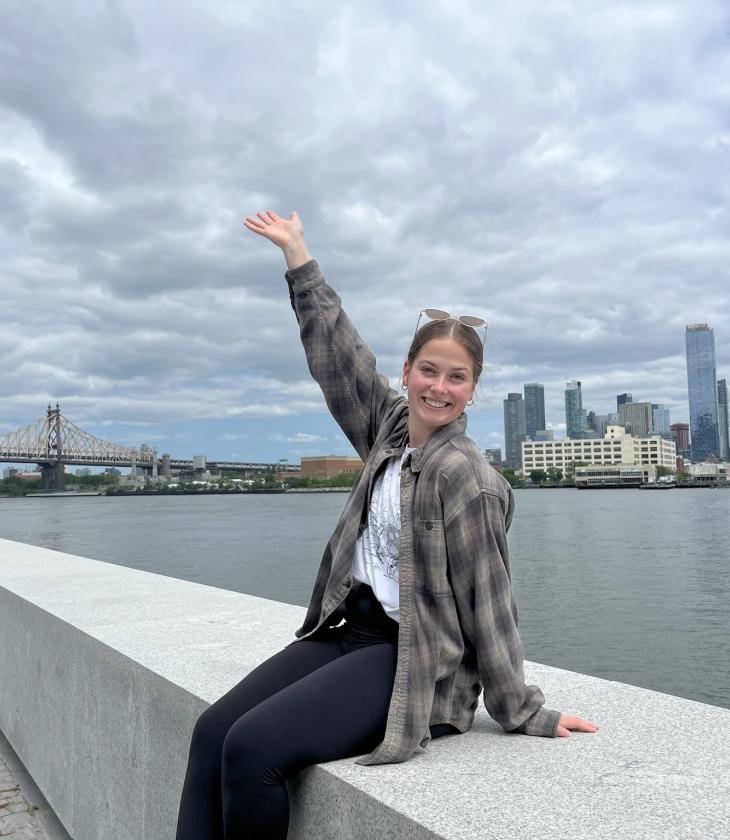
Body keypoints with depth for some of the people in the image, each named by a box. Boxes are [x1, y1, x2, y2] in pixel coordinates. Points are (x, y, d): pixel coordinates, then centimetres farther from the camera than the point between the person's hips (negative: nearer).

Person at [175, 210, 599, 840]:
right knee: (213, 732, -9)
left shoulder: (464, 476, -16)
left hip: (412, 662, -7)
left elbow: (489, 600, -13)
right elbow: (337, 349, 11)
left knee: (253, 749, -23)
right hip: (347, 629, 7)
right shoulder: (391, 423, 5)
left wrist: (524, 711, -5)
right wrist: (297, 253, 17)